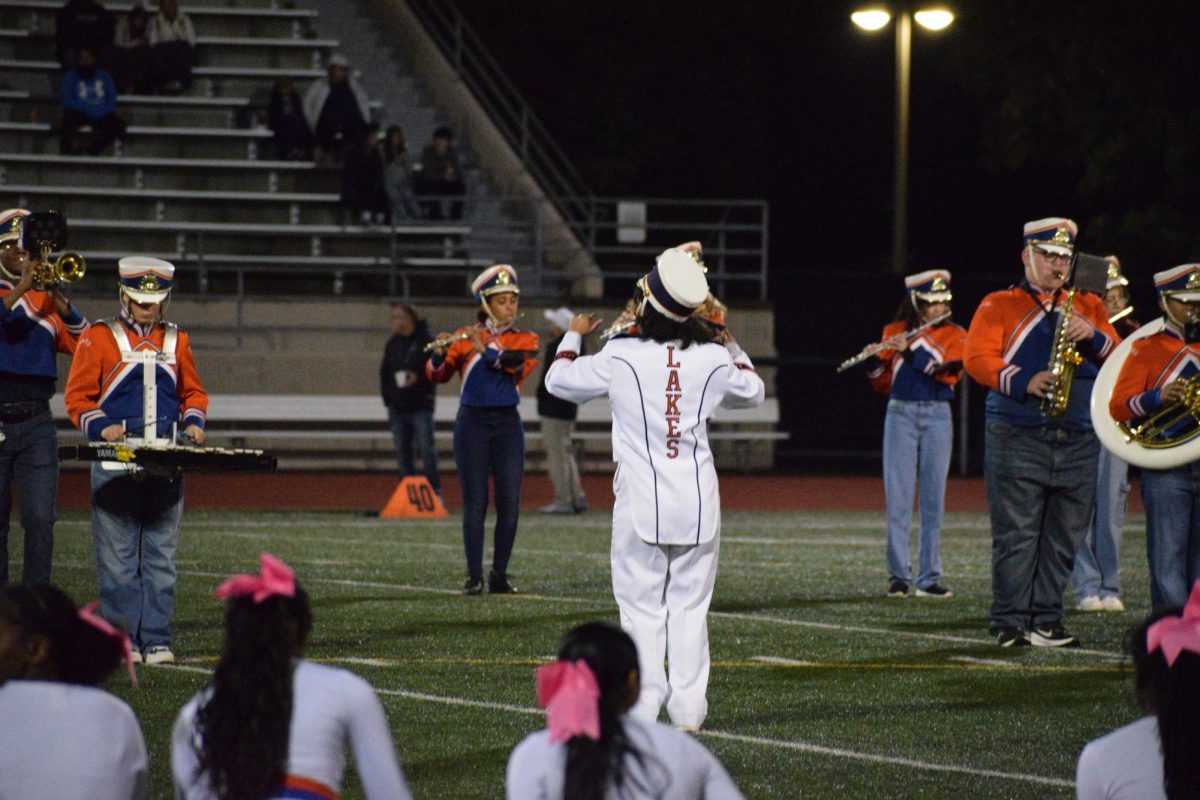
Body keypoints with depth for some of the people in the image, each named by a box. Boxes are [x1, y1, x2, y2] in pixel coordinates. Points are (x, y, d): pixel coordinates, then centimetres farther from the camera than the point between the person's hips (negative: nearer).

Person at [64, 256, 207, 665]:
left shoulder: (176, 340, 14)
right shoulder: (99, 338, 3)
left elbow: (194, 392, 21)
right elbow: (78, 396, 1)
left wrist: (193, 422, 1)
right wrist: (102, 427, -17)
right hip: (116, 468, -3)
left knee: (161, 556, 3)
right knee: (117, 558, -3)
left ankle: (156, 639, 5)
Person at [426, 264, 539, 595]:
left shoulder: (526, 340, 7)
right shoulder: (464, 338, 5)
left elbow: (519, 364, -14)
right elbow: (437, 375, -2)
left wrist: (484, 349, -25)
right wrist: (439, 353, -23)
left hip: (507, 423, 1)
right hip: (472, 422, -1)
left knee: (509, 503, -2)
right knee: (475, 502, -4)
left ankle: (500, 575, 5)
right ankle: (474, 576, -2)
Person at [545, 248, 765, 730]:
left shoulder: (620, 357, -8)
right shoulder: (713, 360, 0)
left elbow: (559, 381, 8)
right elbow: (752, 391, 22)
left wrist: (574, 336, 26)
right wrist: (731, 343, 35)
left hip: (641, 501, -2)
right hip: (698, 500, 2)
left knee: (642, 607, 4)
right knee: (690, 607, 9)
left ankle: (642, 710, 0)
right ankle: (688, 709, 8)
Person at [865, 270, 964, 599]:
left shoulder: (954, 335, 6)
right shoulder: (894, 333, 8)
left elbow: (950, 371, -12)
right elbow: (882, 384, 6)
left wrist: (910, 353, -21)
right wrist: (876, 359, -14)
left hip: (937, 415, 0)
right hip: (901, 414, 0)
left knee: (933, 498, 2)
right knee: (898, 497, -4)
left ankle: (929, 578, 5)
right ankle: (898, 575, -1)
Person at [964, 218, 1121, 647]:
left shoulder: (1089, 307, 18)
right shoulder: (999, 305, 7)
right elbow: (978, 356, -6)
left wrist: (1093, 337, -10)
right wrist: (1024, 383, -20)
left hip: (1077, 442, 4)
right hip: (1016, 438, -4)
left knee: (1064, 538, 3)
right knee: (1015, 534, -6)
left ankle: (1046, 620, 10)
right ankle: (1010, 623, -2)